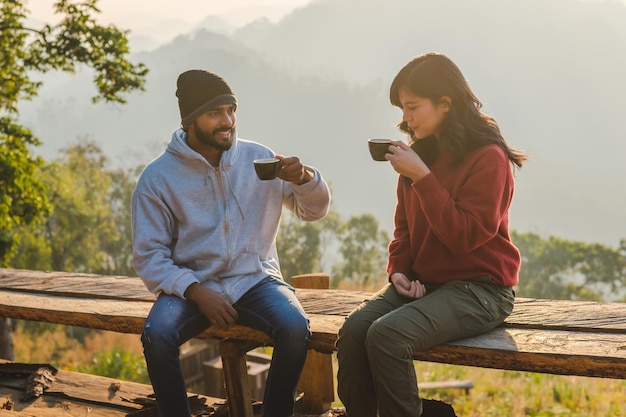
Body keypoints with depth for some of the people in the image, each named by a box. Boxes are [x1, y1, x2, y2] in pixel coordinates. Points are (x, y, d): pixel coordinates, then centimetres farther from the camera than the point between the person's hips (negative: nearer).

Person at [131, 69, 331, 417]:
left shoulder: (258, 159, 3)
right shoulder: (157, 177, -3)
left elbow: (314, 210, 8)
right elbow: (149, 255, -4)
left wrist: (304, 178, -15)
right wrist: (196, 291, -20)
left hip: (255, 280, 1)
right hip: (192, 285, -1)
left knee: (296, 327, -29)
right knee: (156, 335, -31)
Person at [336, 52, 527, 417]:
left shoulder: (488, 157, -11)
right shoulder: (420, 153, 10)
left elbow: (465, 235, -19)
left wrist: (421, 177, -21)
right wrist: (399, 270, 1)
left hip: (479, 287, -7)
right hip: (423, 282, 7)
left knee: (386, 335, -29)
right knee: (354, 329, -20)